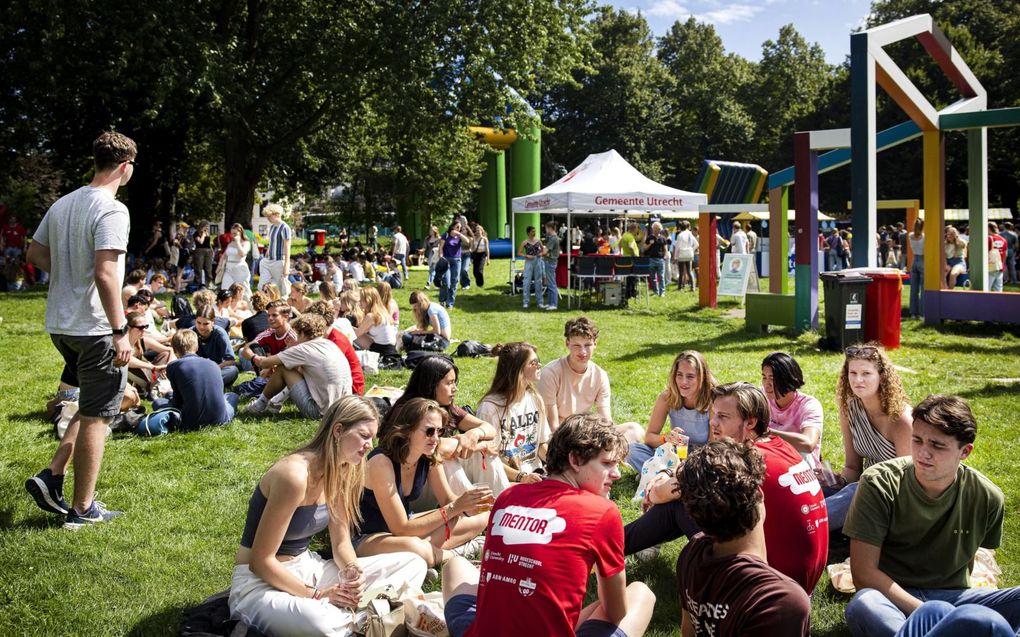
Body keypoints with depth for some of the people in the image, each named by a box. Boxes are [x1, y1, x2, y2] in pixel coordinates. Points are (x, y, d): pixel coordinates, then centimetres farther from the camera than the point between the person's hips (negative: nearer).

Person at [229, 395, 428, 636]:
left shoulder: (339, 473, 2)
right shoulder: (295, 474, -24)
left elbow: (341, 542, 9)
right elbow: (261, 561, -22)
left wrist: (354, 571, -13)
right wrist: (317, 595, -21)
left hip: (307, 568, 9)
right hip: (260, 582, -9)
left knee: (412, 564, 0)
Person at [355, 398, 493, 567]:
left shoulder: (430, 458, -9)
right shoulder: (381, 462, -29)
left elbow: (448, 499, 3)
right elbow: (401, 529, -29)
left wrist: (467, 506, -22)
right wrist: (455, 507, -32)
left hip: (407, 525, 8)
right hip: (366, 538, -7)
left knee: (480, 518, -1)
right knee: (414, 547, -41)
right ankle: (453, 554, -10)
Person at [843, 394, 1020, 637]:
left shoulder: (988, 498, -2)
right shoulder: (878, 485, -11)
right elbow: (863, 573, -13)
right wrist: (924, 612, -21)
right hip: (893, 597, -2)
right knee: (863, 605, -39)